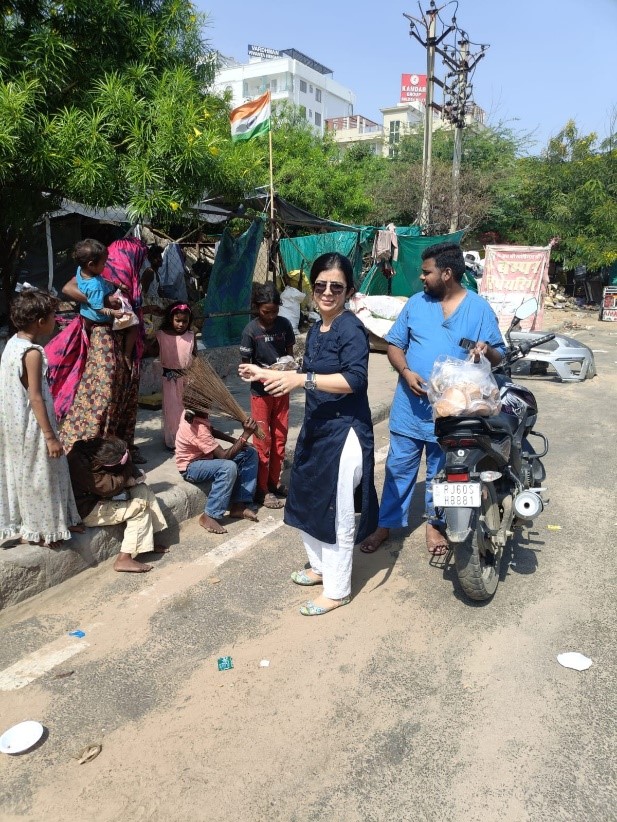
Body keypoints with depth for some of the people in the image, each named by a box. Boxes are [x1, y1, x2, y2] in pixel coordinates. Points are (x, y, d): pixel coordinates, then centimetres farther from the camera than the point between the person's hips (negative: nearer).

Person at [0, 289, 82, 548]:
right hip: (31, 426, -9)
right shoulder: (33, 352, -21)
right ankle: (36, 530, 18)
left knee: (22, 473, 19)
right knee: (37, 475, 5)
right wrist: (50, 436, -19)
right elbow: (35, 398, -22)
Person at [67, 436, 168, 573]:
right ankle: (124, 559, -12)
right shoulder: (81, 464, -32)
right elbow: (109, 487, -30)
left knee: (141, 490, 0)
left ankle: (146, 543, 1)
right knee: (140, 506, -14)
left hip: (95, 498, 9)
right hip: (86, 512, -9)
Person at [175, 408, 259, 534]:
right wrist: (245, 435, -31)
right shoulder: (198, 429, -33)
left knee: (250, 453, 2)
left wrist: (235, 441, 0)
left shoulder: (192, 413, -8)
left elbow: (212, 431, 12)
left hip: (205, 456, 9)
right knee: (229, 467, -37)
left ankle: (238, 505, -1)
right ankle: (209, 516, -23)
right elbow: (225, 456, -31)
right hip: (191, 467, -9)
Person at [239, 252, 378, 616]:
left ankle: (337, 590, 19)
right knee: (306, 501, 19)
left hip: (344, 432, -9)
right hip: (316, 427, 9)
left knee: (337, 513, 1)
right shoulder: (316, 330, 11)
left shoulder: (351, 329, -16)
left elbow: (354, 379, -27)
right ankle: (321, 566, 40)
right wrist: (268, 374, 18)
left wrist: (301, 379, -33)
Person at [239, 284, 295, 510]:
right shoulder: (251, 330, -14)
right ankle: (261, 491, 13)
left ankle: (274, 482, 28)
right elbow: (246, 365, -10)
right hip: (261, 391, -4)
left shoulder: (284, 324, -4)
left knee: (280, 438, 13)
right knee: (262, 442, 2)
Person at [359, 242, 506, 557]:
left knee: (440, 473, 14)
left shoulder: (480, 309, -3)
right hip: (410, 407, 2)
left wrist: (487, 350, -26)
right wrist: (406, 372, -14)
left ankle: (434, 524, 33)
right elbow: (394, 344, 5)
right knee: (398, 468, 10)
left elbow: (499, 356, -1)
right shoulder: (416, 303, 2)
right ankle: (386, 523, 24)